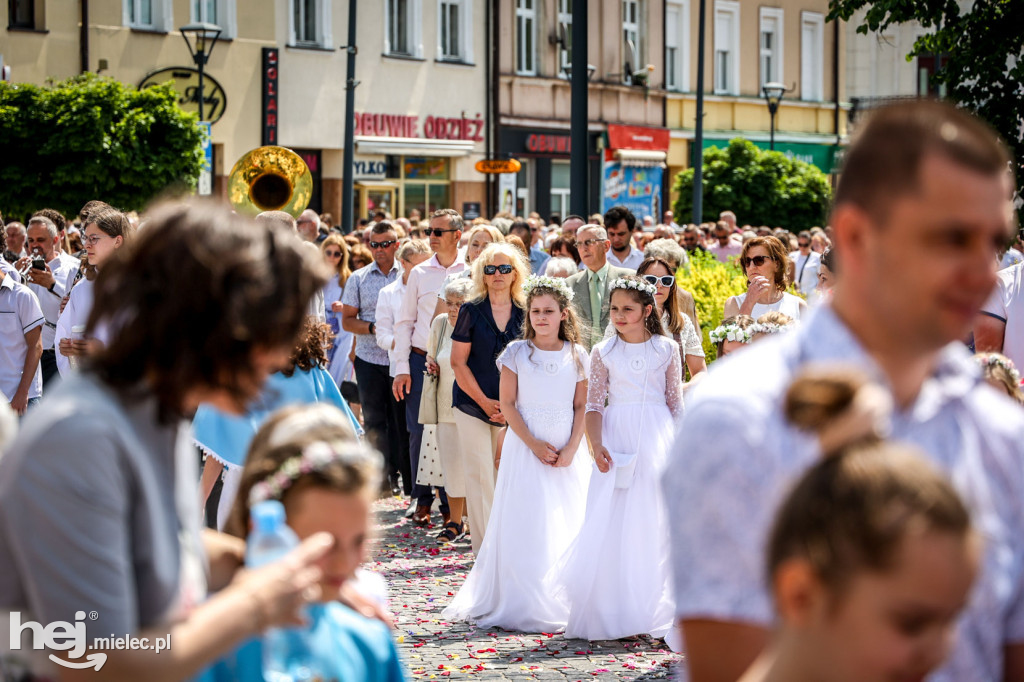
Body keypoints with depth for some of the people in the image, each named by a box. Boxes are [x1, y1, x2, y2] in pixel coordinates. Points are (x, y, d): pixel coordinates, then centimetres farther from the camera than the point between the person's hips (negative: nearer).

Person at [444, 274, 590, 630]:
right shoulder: (516, 353, 0)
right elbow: (507, 405, -2)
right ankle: (523, 605, 1)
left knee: (568, 528, 1)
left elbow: (581, 407, 4)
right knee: (526, 527, -4)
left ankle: (564, 604, 9)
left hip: (567, 452, 2)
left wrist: (571, 449, -10)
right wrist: (534, 445, -12)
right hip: (525, 447, -2)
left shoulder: (577, 356, 5)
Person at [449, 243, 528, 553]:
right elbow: (458, 362, 0)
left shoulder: (525, 313, 5)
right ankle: (483, 549, 2)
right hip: (473, 406, -1)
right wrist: (485, 402, -7)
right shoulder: (471, 311, 1)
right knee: (480, 478, -3)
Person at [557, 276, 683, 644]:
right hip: (617, 437, 0)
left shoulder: (667, 349, 6)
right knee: (609, 526, -4)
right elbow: (594, 404, 1)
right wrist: (597, 445, -13)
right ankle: (609, 612, 1)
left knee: (653, 523, -1)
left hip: (657, 437, 0)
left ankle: (651, 611, 6)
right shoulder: (603, 352, 5)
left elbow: (675, 402, 9)